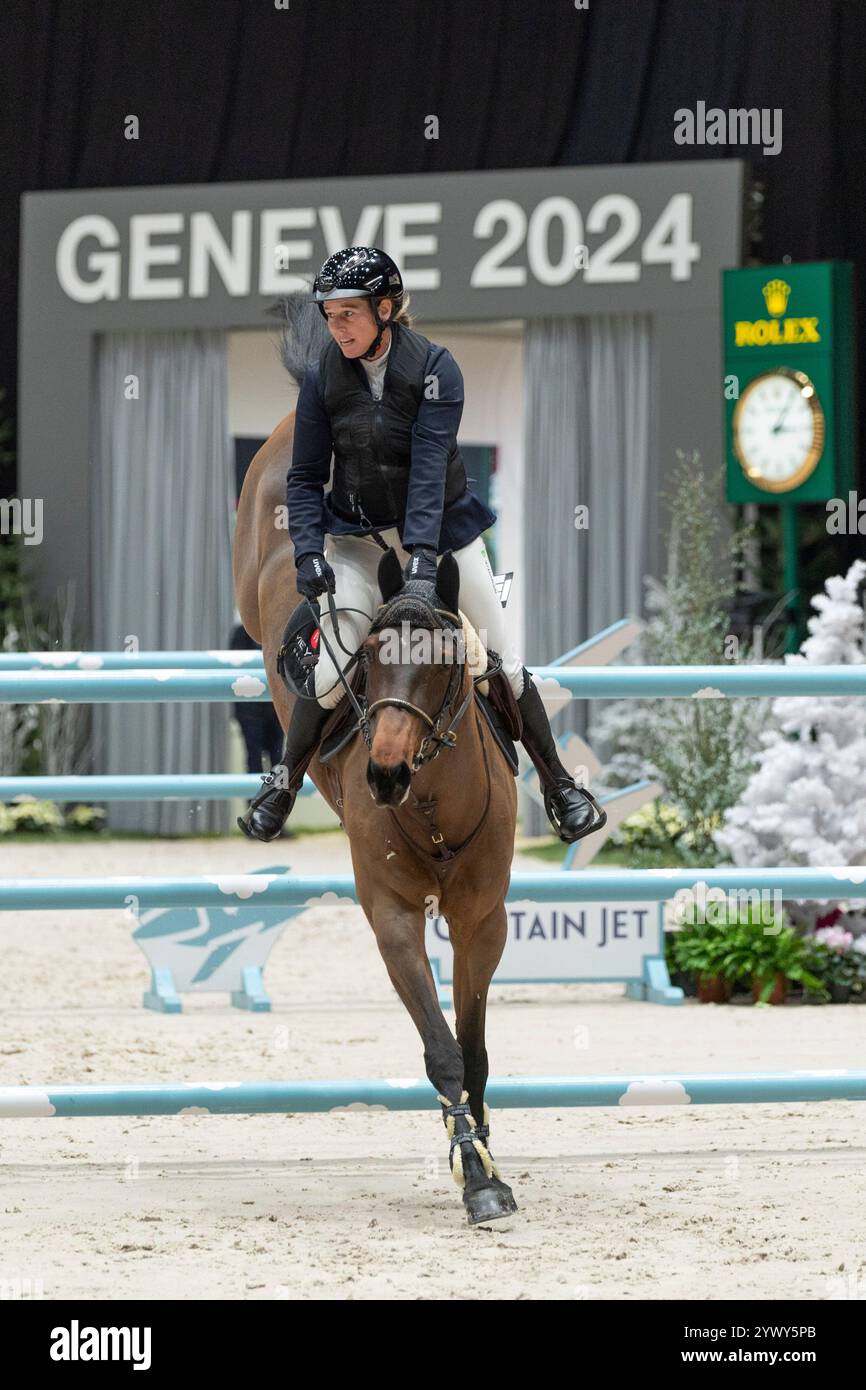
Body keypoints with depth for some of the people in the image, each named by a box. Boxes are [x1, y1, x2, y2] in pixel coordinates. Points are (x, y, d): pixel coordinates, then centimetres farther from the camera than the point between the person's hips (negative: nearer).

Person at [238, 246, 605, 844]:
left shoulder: (435, 367, -16)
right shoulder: (324, 377, -9)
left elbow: (430, 466, -24)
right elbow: (306, 476, -4)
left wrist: (422, 551, -33)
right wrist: (308, 550, -18)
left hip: (441, 524, -1)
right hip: (359, 536, 1)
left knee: (507, 659, 0)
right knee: (329, 669, -10)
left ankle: (559, 786, 13)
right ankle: (283, 785, 9)